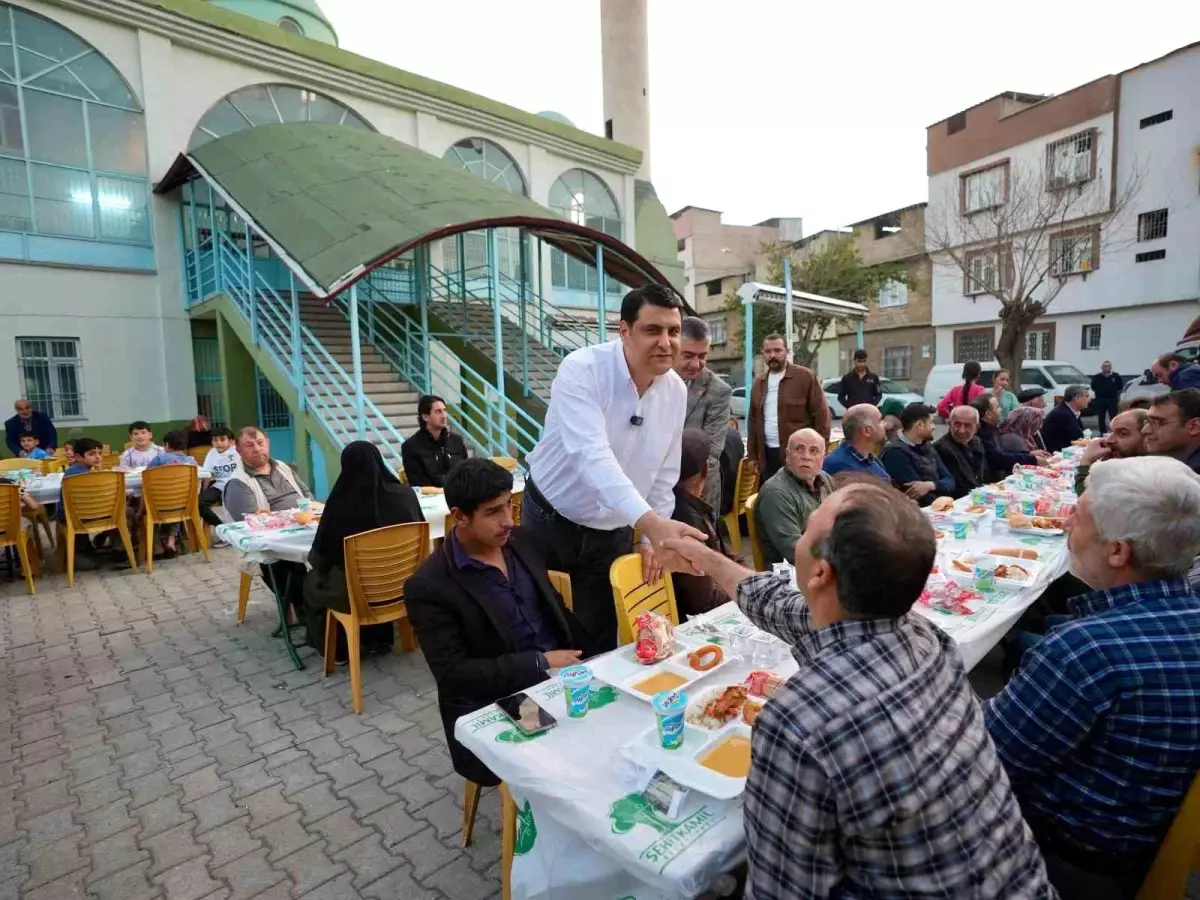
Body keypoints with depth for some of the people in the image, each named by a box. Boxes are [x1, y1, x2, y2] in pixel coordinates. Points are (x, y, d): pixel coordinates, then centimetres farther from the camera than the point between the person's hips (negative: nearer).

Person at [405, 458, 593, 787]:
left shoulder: (521, 542, 5)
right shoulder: (429, 587, -13)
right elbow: (452, 675, -15)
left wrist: (590, 655, 0)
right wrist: (541, 662, -19)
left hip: (563, 677, 6)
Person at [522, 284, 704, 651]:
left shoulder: (676, 391, -5)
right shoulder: (581, 370, -23)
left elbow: (665, 473, 5)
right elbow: (591, 454, -37)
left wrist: (650, 538, 3)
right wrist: (650, 522, -48)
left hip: (613, 534, 4)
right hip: (551, 521, -3)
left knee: (601, 642, 13)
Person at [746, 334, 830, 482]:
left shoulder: (805, 376, -5)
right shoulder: (759, 382, 12)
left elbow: (821, 415, -8)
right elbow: (753, 419, 15)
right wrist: (752, 454, 9)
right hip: (767, 454, 5)